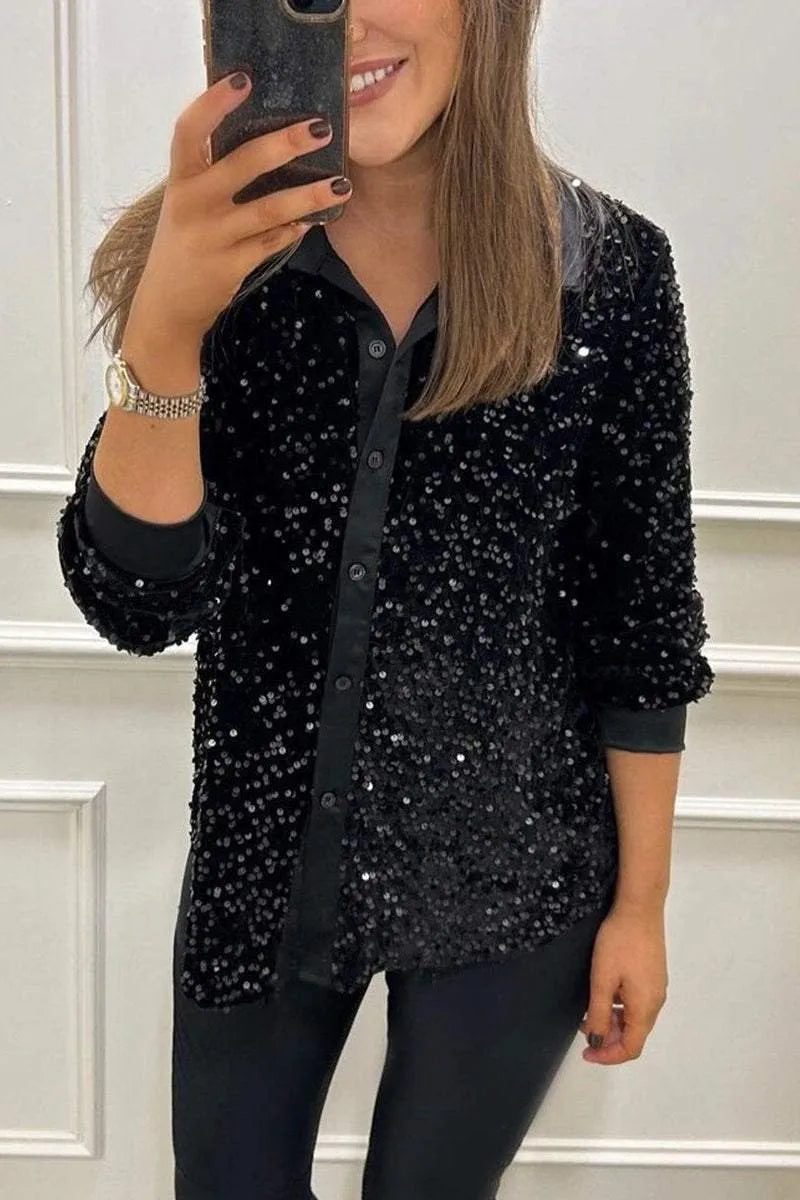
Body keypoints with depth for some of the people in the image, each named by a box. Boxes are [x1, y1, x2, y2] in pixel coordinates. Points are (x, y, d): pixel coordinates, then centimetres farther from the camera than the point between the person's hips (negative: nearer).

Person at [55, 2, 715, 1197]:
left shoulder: (609, 269, -11)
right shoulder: (209, 259, -8)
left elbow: (643, 620, -4)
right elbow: (138, 607, -16)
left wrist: (640, 900, 0)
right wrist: (166, 329, -31)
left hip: (510, 876, -1)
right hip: (261, 862, 2)